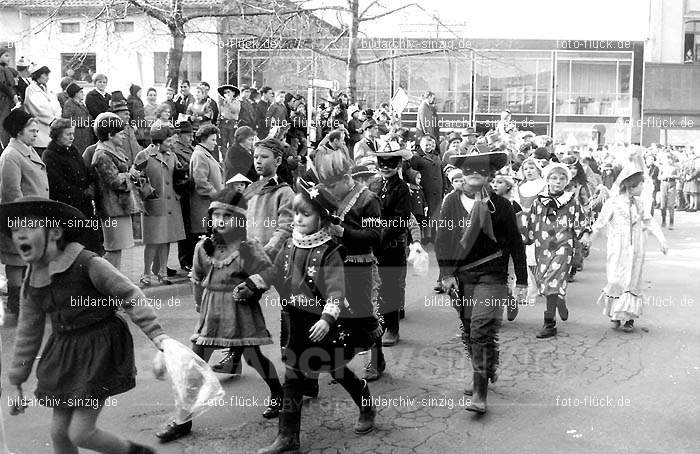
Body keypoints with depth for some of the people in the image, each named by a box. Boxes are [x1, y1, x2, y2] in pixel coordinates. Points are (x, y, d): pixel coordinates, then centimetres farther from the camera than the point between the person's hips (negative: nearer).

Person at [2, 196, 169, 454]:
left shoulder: (87, 264, -17)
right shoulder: (31, 281, 3)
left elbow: (130, 296, -14)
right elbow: (28, 332, 13)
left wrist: (158, 336, -20)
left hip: (99, 352, -6)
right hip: (64, 354, 7)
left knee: (80, 433, -6)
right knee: (59, 432, 11)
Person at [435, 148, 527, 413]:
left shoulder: (501, 206, -2)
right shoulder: (452, 202, 3)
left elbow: (516, 244, 4)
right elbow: (442, 239, 4)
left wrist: (521, 281, 5)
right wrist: (446, 272, -6)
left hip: (491, 278, -4)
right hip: (459, 278, 4)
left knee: (483, 332, -12)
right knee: (469, 332, 14)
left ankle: (480, 394, -7)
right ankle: (484, 374, 35)